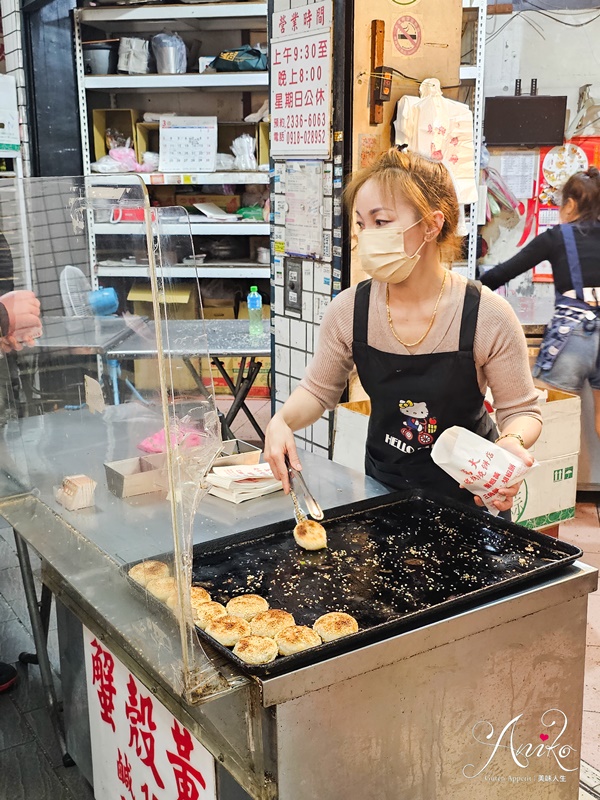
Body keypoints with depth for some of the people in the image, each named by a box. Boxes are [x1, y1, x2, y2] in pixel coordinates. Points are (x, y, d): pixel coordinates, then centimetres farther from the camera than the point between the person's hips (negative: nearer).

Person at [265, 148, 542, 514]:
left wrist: (512, 443, -31)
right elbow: (319, 389, 2)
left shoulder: (487, 316, -21)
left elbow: (522, 411, -9)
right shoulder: (349, 310, -13)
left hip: (470, 494, -2)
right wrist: (282, 422, -17)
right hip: (384, 483, 2)